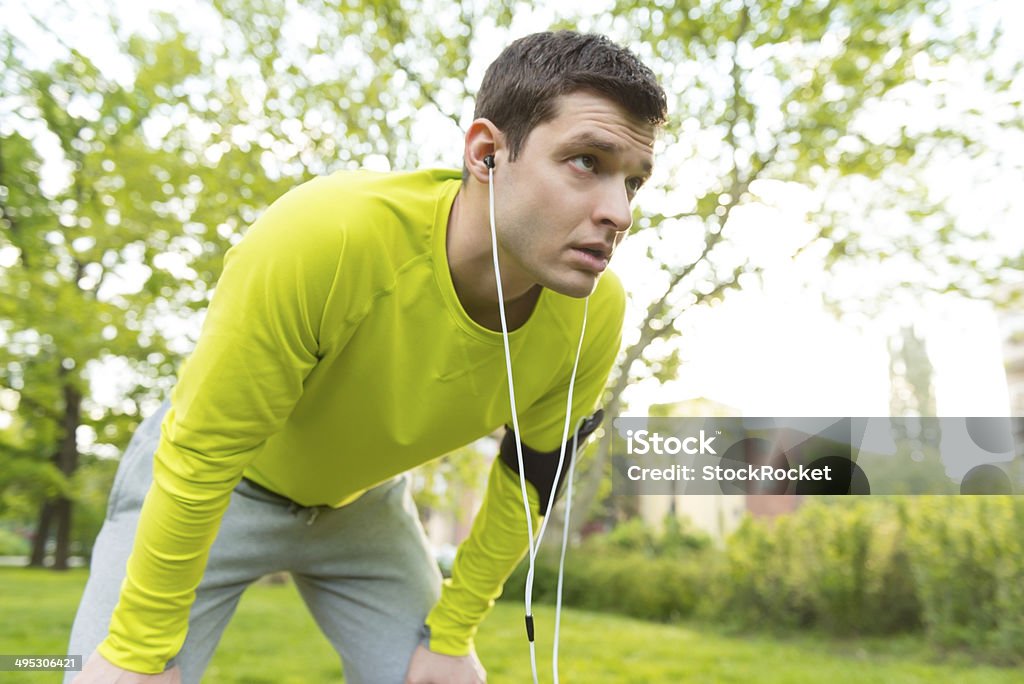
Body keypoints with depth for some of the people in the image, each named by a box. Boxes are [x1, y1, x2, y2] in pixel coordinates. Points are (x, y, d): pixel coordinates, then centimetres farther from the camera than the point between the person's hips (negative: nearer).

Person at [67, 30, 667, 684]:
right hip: (202, 483, -3)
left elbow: (527, 483, -7)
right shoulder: (318, 237, -38)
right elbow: (198, 457, -25)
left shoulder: (596, 317, -23)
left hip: (365, 502, 4)